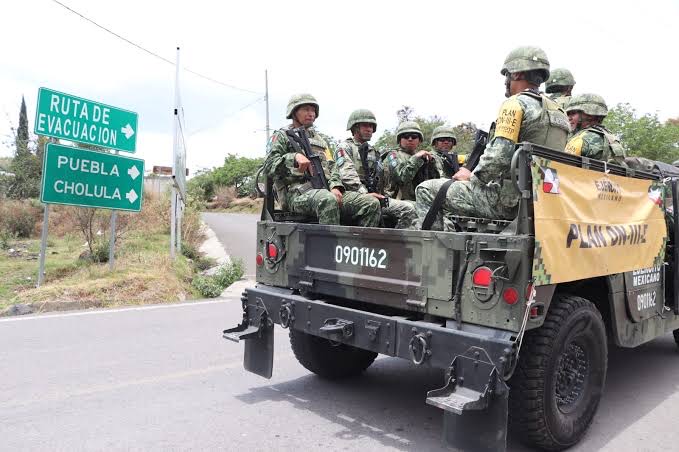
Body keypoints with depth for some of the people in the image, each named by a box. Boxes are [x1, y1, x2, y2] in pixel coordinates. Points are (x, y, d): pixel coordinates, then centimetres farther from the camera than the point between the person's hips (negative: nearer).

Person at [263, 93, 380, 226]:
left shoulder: (319, 139, 31)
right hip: (298, 193, -6)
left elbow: (331, 167, 21)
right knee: (328, 200, -41)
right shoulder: (281, 136, 14)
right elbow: (269, 166, -1)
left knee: (371, 203, -15)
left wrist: (335, 186, -2)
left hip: (326, 190, 6)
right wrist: (294, 157, -18)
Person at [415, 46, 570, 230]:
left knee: (426, 191, -3)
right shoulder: (559, 112, 17)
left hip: (509, 200, -9)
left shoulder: (516, 104, -10)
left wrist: (473, 177, -5)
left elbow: (499, 156, -22)